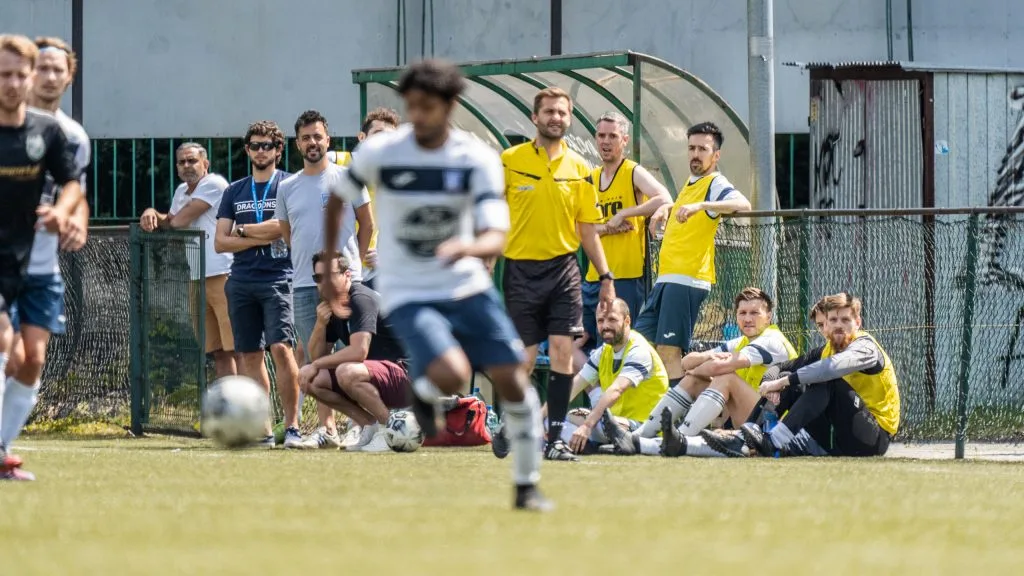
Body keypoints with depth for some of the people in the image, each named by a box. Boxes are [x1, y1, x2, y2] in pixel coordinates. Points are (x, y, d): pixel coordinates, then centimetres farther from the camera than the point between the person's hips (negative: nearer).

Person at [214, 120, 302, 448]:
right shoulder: (234, 192, 17)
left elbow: (285, 226, -13)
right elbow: (220, 242, 10)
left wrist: (243, 230, -1)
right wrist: (260, 238, -4)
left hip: (278, 278, -5)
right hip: (241, 283, 5)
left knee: (281, 348, -17)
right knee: (250, 355, 4)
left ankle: (292, 426, -14)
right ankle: (262, 430, 7)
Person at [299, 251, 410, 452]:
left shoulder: (361, 299, -16)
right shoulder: (331, 307, 11)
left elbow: (359, 352, -28)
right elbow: (316, 357, 11)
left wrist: (317, 365, -16)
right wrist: (320, 324, -8)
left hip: (404, 377, -9)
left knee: (346, 372, -36)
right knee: (310, 379, 1)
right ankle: (370, 426, 5)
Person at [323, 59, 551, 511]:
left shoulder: (478, 159, -8)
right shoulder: (379, 152, -10)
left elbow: (495, 238, -16)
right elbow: (337, 201, 8)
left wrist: (468, 247, -39)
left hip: (467, 288, 3)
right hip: (407, 296, -3)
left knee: (512, 381, -5)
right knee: (452, 376, -28)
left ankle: (527, 486, 15)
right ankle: (423, 388, 10)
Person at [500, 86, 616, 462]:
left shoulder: (579, 169, 6)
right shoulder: (510, 161, -1)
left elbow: (588, 230, 11)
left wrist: (605, 277, 7)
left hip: (563, 268, 2)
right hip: (521, 270, -2)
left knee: (563, 351, -8)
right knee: (524, 357, -1)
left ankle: (555, 438, -3)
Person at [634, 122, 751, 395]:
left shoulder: (715, 184, -8)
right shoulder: (691, 183, 19)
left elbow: (743, 204, -29)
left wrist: (700, 205, -40)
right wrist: (666, 208, 21)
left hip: (687, 279, -10)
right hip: (666, 278, 10)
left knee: (669, 350, -14)